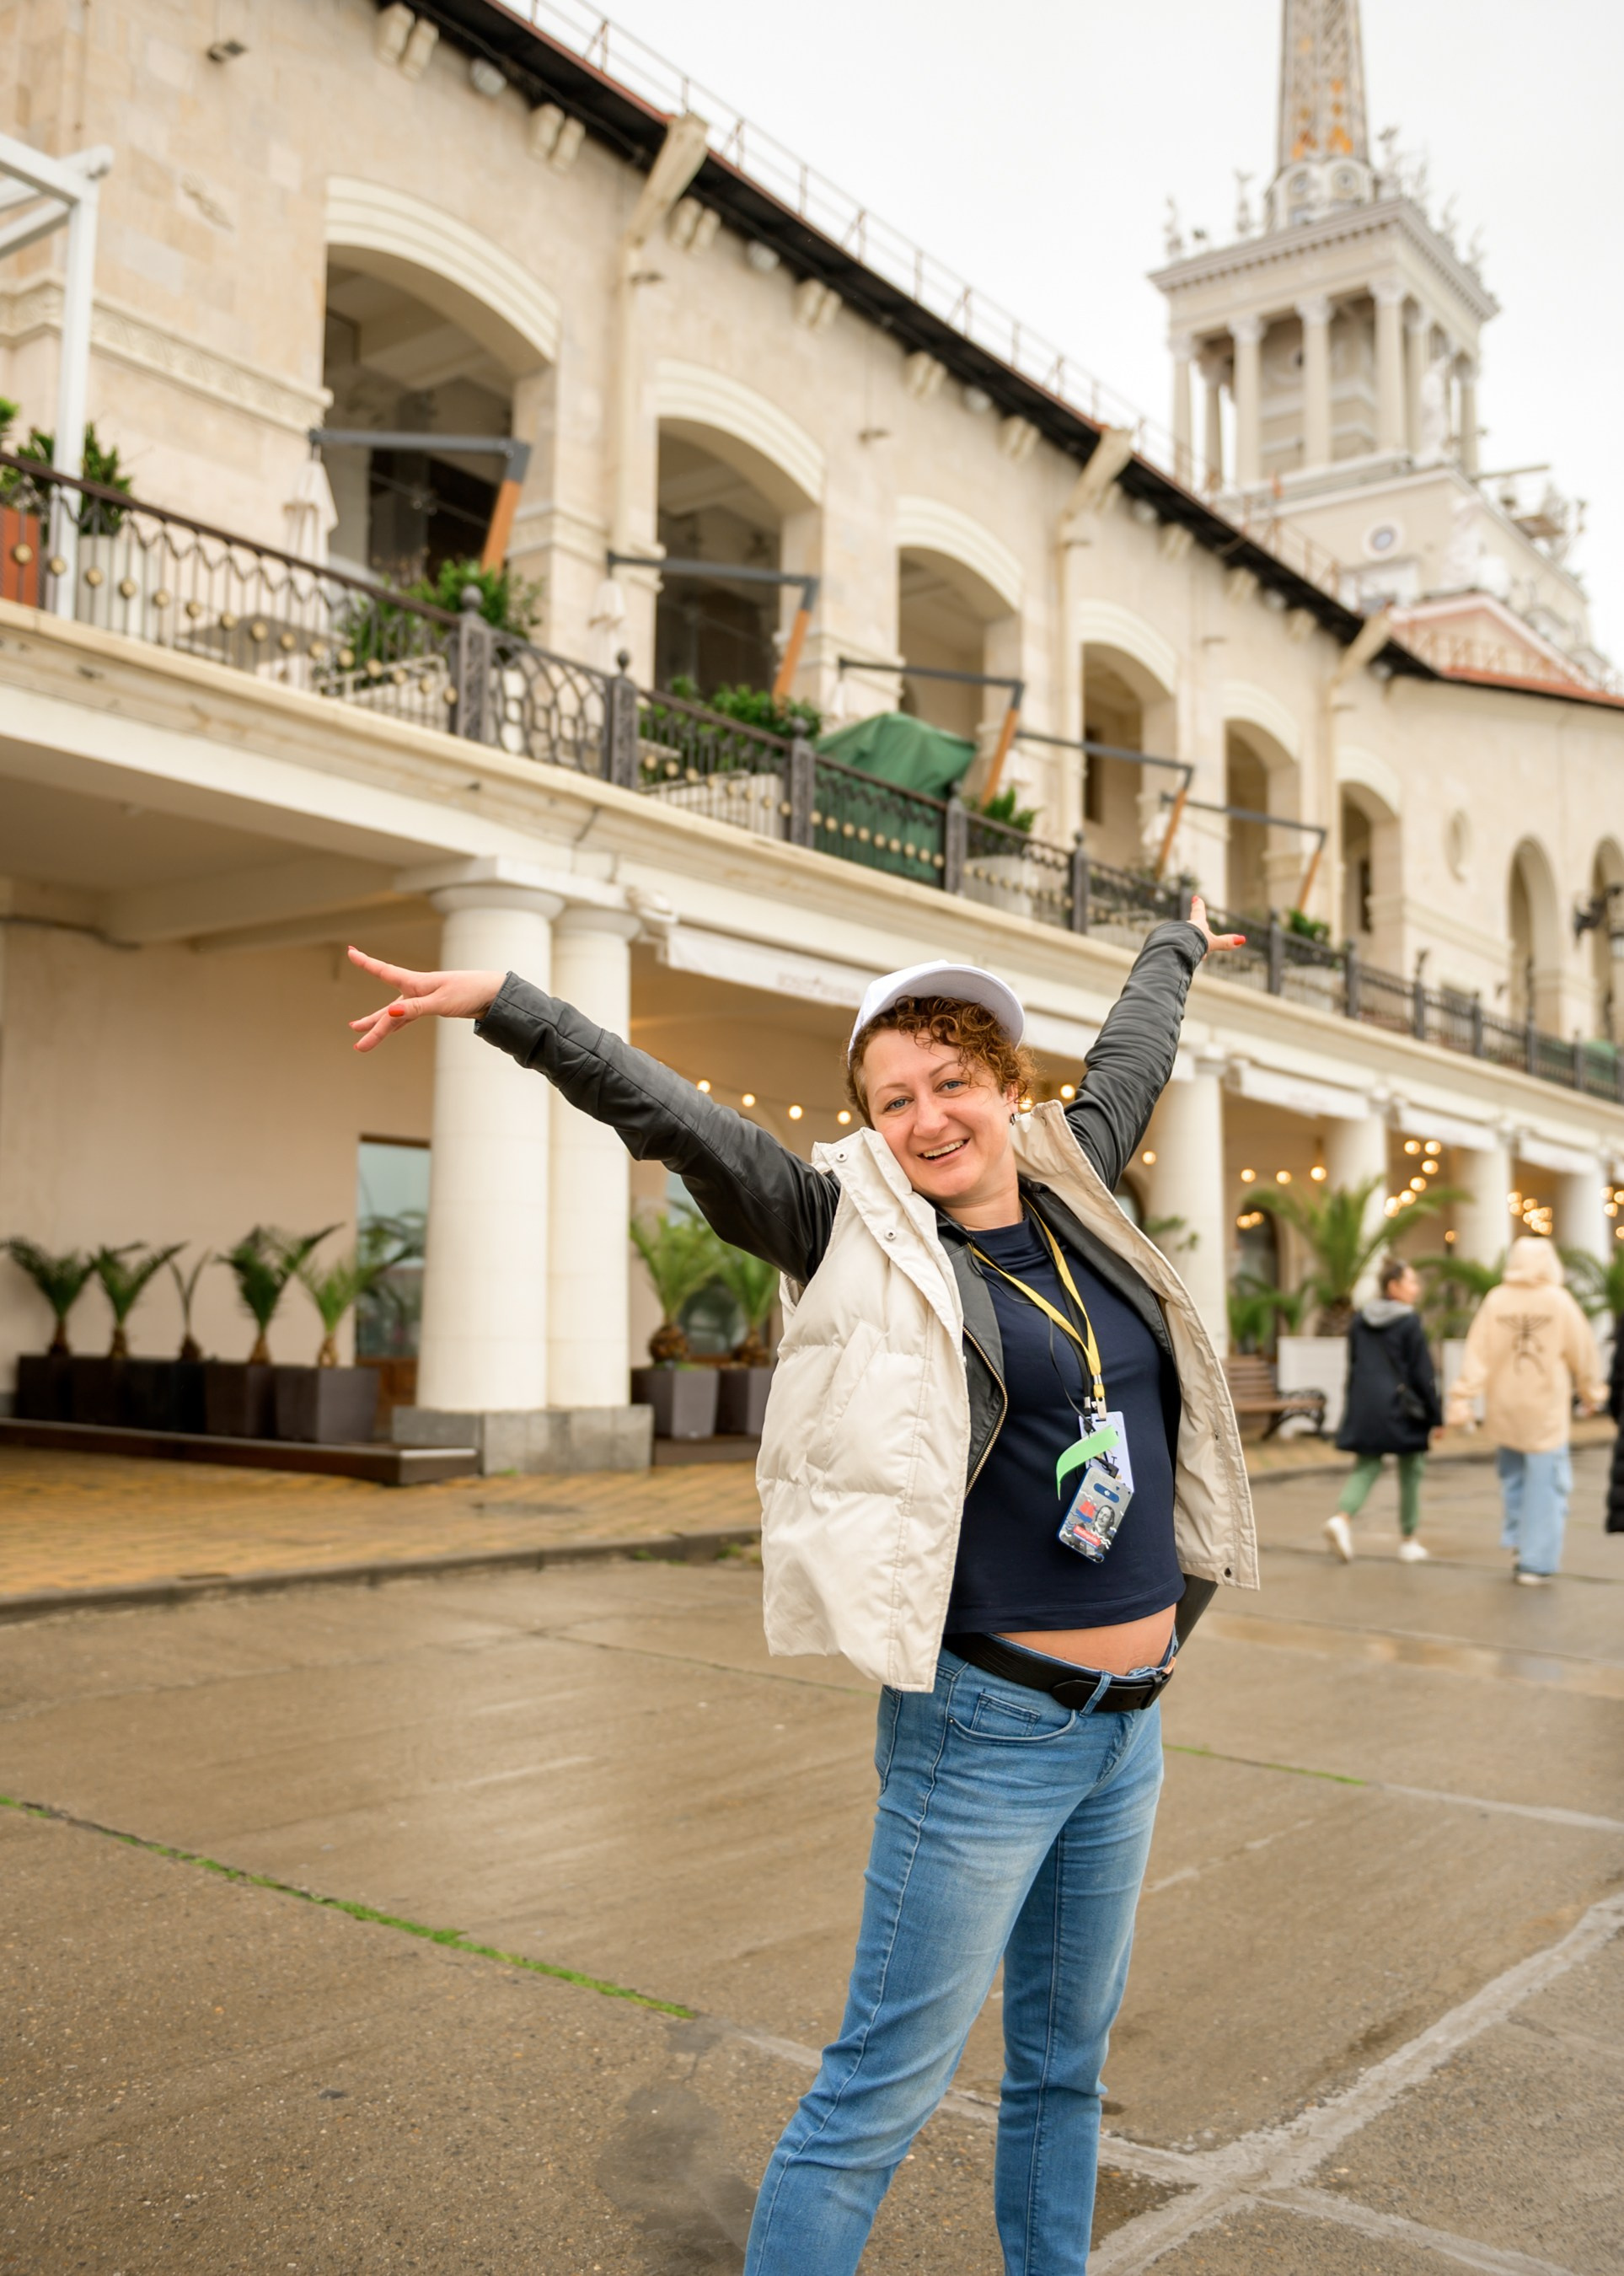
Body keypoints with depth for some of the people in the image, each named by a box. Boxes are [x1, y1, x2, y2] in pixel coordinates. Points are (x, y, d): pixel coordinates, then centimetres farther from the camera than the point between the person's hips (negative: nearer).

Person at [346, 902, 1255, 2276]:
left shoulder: (1073, 1195, 7)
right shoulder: (866, 1240, -8)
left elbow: (1131, 1058, 24)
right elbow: (676, 1122, -16)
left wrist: (1176, 947, 41)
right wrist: (503, 1004, -22)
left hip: (1126, 1728, 6)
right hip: (985, 1732, -6)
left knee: (1065, 2060, 21)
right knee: (887, 2083, 1)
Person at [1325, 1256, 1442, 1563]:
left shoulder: (1359, 1320, 6)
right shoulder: (1410, 1323, -11)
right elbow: (1423, 1374, -11)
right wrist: (1436, 1416, -4)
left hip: (1365, 1408, 5)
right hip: (1402, 1408, -5)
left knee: (1366, 1467, 9)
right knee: (1410, 1474, 10)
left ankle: (1341, 1517, -15)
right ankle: (1409, 1541, 17)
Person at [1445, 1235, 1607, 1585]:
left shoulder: (1495, 1300, -4)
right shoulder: (1559, 1301, -8)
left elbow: (1477, 1353, -6)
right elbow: (1583, 1354, 1)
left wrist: (1462, 1398, -3)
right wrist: (1591, 1394, 16)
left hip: (1504, 1411, 3)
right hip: (1546, 1411, -3)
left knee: (1514, 1477, 20)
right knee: (1546, 1485, 3)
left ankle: (1518, 1543, 18)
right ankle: (1535, 1562, 3)